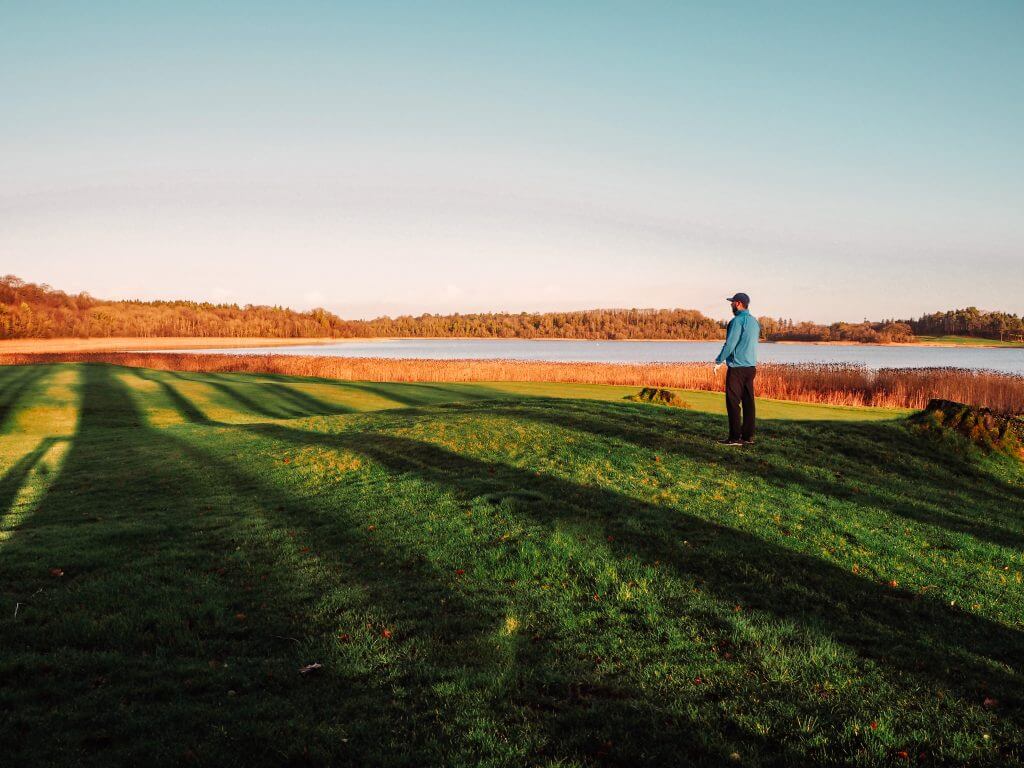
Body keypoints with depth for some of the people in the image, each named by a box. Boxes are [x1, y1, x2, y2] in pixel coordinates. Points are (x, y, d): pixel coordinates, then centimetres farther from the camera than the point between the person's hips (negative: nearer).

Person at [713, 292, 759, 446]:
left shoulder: (737, 321, -13)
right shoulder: (755, 321, 14)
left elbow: (730, 344, -16)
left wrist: (718, 361, -6)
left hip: (737, 368, -8)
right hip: (751, 366, 8)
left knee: (733, 402, -4)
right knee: (748, 402, 9)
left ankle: (735, 437, -5)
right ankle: (748, 436, 11)